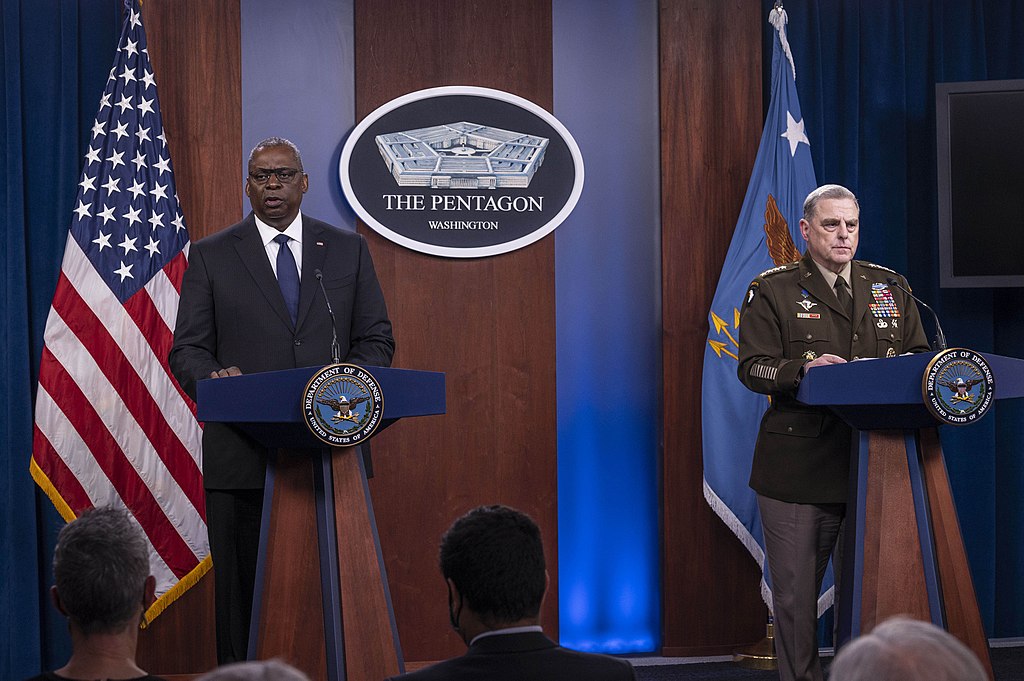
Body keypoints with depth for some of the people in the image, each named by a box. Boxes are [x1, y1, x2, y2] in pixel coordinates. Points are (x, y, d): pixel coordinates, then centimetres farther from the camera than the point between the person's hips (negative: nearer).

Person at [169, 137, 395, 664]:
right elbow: (187, 349, 3)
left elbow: (376, 338, 11)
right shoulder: (211, 257, 8)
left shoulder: (348, 250, 12)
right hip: (243, 456, -1)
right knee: (241, 588, 1)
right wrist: (213, 378, -19)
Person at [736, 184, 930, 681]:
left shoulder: (890, 286, 15)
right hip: (798, 468, -3)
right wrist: (804, 368, -23)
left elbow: (919, 355, 16)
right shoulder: (772, 291, 3)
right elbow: (752, 368, -5)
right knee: (795, 593, 1)